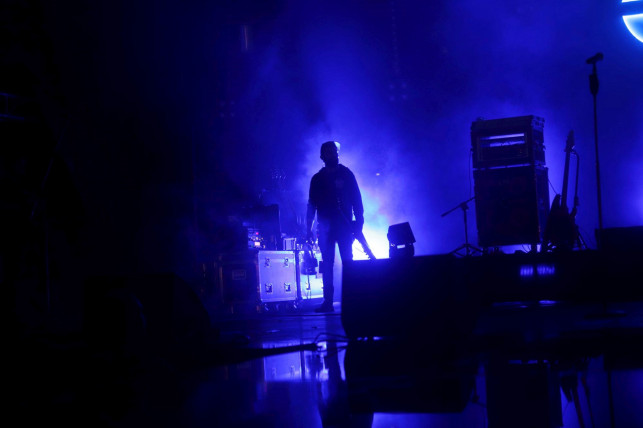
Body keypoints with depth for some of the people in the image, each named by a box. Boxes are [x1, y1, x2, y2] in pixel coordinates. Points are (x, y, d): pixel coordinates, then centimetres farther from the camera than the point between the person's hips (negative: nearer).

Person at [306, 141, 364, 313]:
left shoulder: (346, 174, 5)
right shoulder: (317, 179, 10)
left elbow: (356, 200, 3)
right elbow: (312, 205, 11)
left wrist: (359, 222, -6)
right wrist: (308, 228, 5)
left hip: (344, 226, -2)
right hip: (325, 227, 2)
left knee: (348, 262, -7)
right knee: (327, 264, 0)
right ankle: (328, 301, 2)